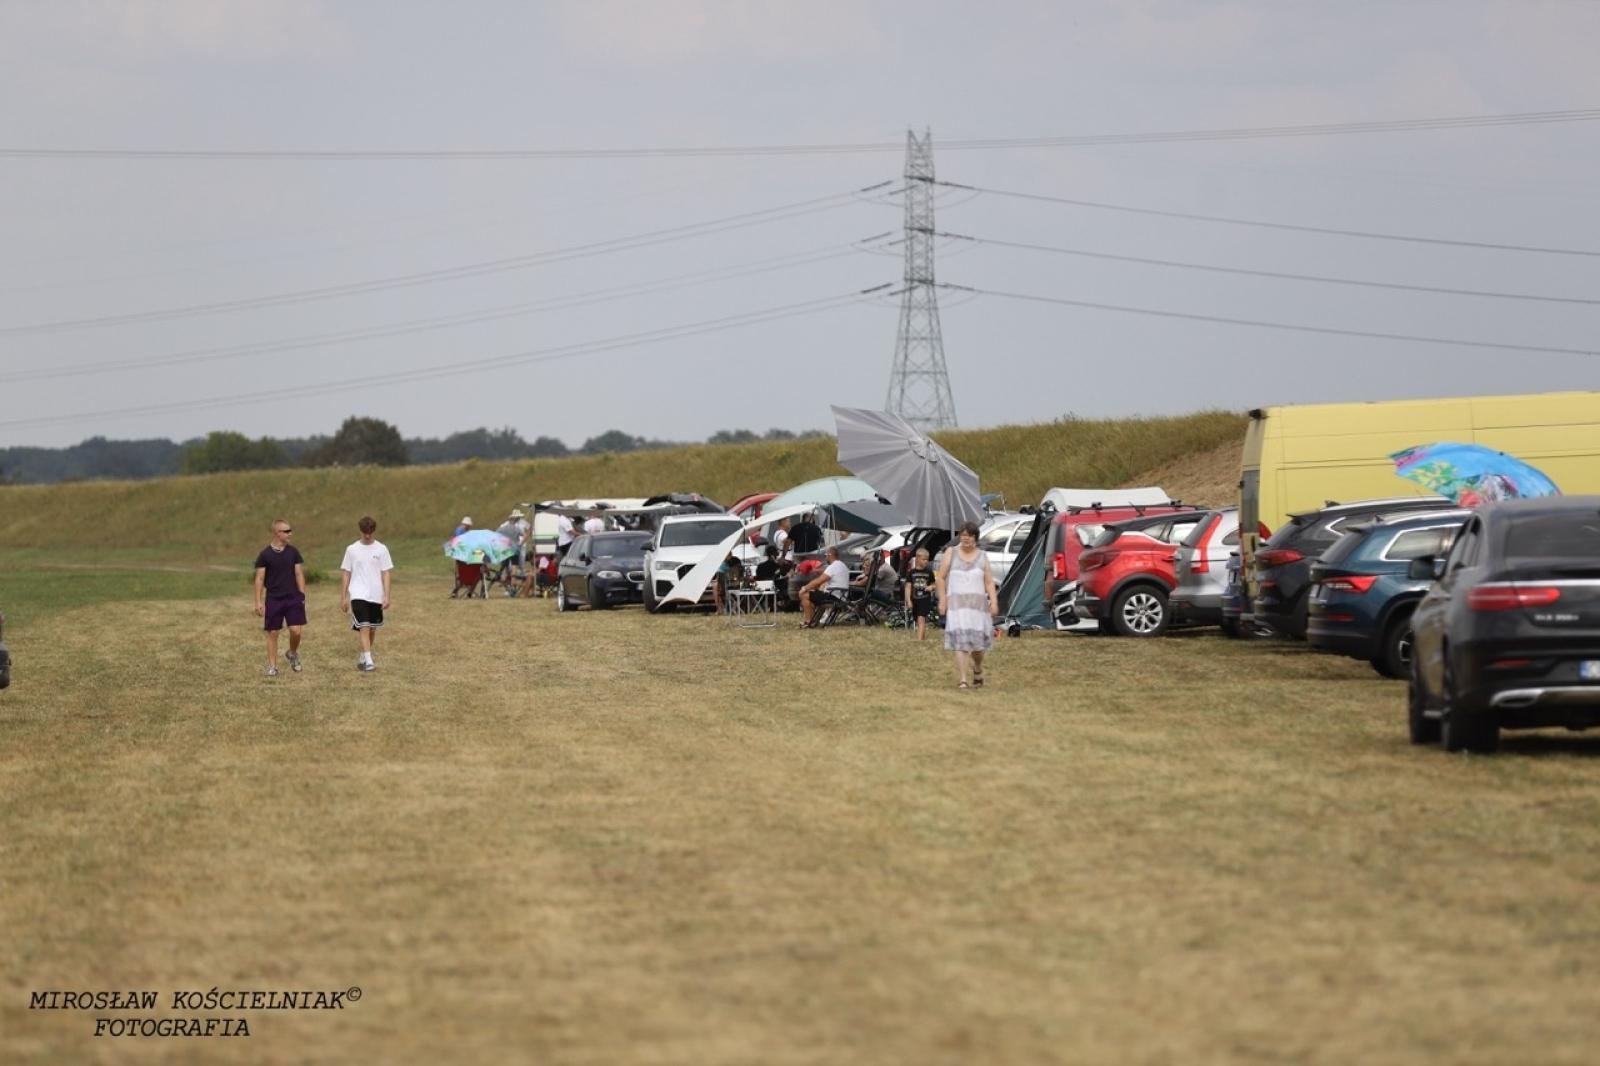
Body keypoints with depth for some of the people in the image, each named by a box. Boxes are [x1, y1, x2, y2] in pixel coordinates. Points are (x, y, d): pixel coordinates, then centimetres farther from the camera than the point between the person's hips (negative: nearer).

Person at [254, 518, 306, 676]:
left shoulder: (293, 552, 4)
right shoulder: (265, 555, -4)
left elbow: (299, 574, 7)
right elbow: (259, 579, -2)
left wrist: (302, 596, 3)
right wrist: (258, 602, -6)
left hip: (293, 598, 2)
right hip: (273, 599, -1)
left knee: (295, 630, -7)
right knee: (272, 633, 1)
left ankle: (293, 654, 22)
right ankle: (272, 666, 9)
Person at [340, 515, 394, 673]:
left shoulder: (381, 549, 1)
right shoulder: (352, 550, 2)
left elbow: (386, 574, 1)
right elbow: (346, 574, 6)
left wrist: (386, 596, -6)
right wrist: (343, 597, 5)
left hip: (376, 595, 2)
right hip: (358, 595, -2)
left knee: (372, 629, 11)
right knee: (364, 627, -15)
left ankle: (363, 658, 28)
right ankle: (368, 661, -21)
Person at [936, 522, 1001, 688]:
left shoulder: (982, 557, 11)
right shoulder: (951, 553, 7)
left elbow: (989, 582, 7)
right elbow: (941, 578, 8)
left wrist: (994, 601, -6)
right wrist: (942, 600, -1)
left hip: (978, 603, 2)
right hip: (957, 603, -2)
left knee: (978, 642, 5)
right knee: (960, 641, -13)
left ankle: (977, 672, 33)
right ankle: (962, 680, -15)